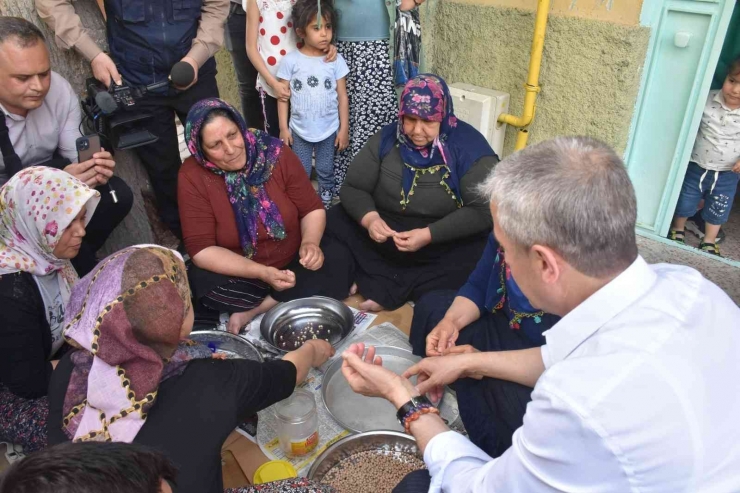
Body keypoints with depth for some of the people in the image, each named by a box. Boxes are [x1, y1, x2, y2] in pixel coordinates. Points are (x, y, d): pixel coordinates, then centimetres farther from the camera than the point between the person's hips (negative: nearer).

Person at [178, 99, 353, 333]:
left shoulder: (275, 153, -15)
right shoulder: (193, 176, -18)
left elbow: (312, 208, -7)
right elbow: (201, 249, -19)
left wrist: (310, 242, -29)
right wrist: (262, 273, -30)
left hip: (293, 259, 2)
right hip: (239, 272, -1)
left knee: (339, 266, -23)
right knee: (204, 284, -30)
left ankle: (253, 310, -16)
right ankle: (299, 298, -13)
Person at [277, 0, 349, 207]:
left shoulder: (336, 60, -6)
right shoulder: (290, 60, -8)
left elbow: (342, 96, -1)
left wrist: (344, 128, -2)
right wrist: (283, 127, -3)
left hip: (329, 130, 1)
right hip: (299, 130, 0)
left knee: (326, 171, 16)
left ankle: (326, 203, 35)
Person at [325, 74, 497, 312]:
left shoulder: (469, 147, -12)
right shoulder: (387, 138, -1)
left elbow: (482, 211, -16)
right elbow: (353, 188, 0)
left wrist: (430, 235, -28)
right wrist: (369, 218, -22)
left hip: (445, 247, -3)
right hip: (383, 239, 3)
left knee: (478, 257, -32)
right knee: (332, 222, -15)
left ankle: (382, 288, -21)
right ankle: (395, 286, -19)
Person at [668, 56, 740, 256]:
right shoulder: (708, 99, -15)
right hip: (696, 166, 0)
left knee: (718, 209, 15)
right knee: (684, 200, 15)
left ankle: (709, 242, 35)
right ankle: (677, 230, 40)